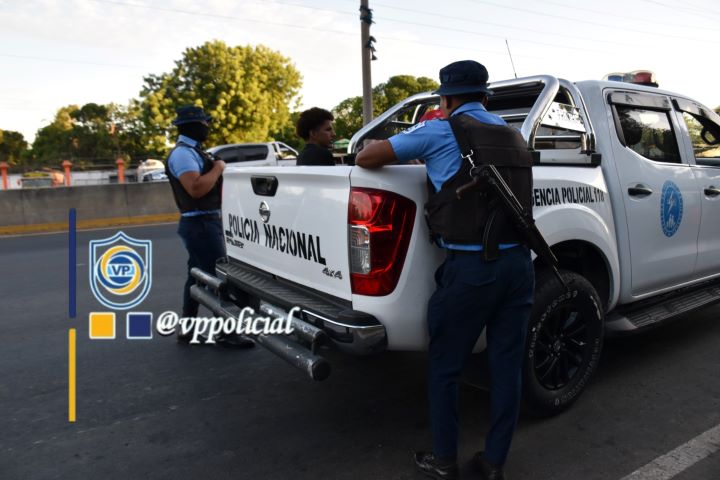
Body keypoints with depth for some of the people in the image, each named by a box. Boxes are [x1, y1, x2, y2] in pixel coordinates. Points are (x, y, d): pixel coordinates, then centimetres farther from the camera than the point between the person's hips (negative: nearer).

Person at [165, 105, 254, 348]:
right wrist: (218, 167, -17)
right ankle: (226, 332, -3)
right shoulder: (183, 153, -15)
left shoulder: (192, 151, 18)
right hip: (200, 223, -11)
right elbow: (196, 188, -29)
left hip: (205, 222, 11)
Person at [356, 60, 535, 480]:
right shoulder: (513, 136, 16)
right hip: (518, 263, 6)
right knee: (507, 365, 14)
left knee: (444, 368, 11)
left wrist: (388, 155, 23)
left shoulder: (441, 132, -2)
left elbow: (366, 158, -1)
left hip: (469, 267, -6)